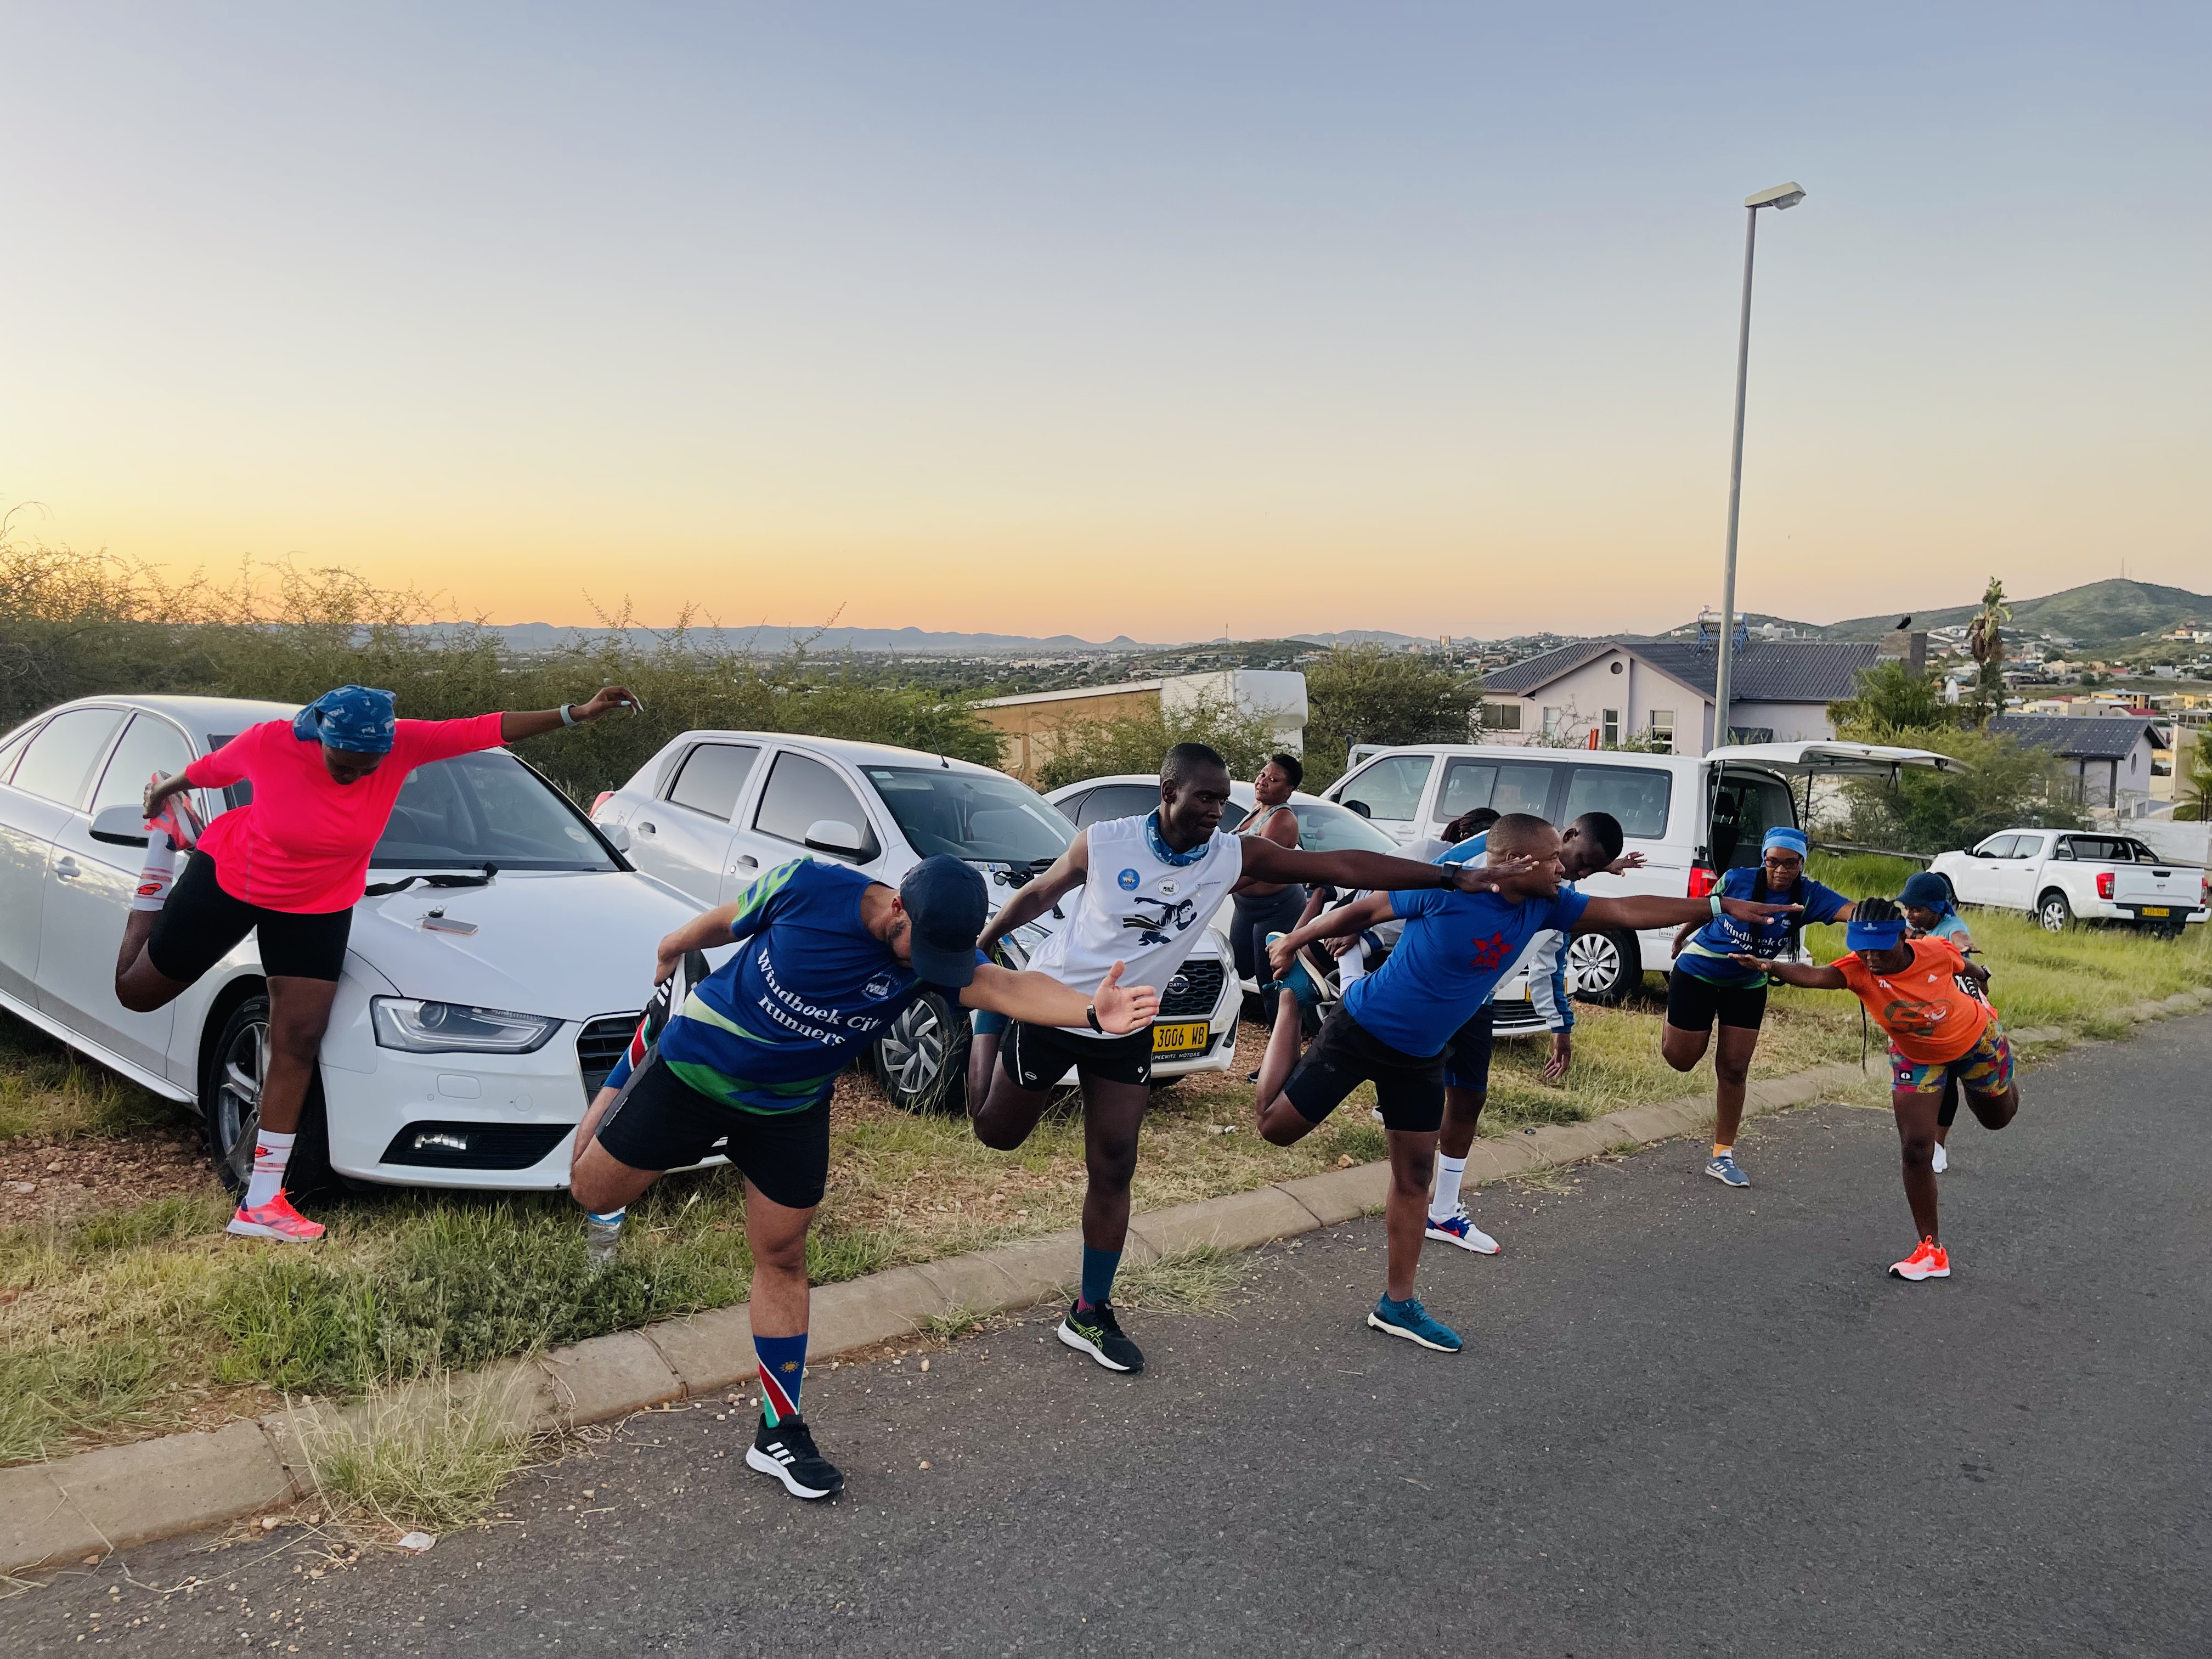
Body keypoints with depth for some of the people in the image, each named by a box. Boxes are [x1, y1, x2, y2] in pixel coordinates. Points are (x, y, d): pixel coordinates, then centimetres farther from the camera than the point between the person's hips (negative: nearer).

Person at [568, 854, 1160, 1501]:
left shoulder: (939, 949, -21)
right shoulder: (808, 887, -27)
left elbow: (1009, 987, -39)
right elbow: (723, 922, -7)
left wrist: (1092, 1010, -57)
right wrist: (668, 953, 10)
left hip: (789, 1108, 2)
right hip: (691, 1069, -1)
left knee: (782, 1258, 5)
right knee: (593, 1192, 12)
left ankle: (779, 1432, 17)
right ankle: (640, 1056, 40)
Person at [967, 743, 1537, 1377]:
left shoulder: (1234, 855, -15)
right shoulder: (1102, 843, -21)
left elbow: (1341, 866, -18)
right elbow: (1038, 895, -3)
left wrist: (1453, 878, -20)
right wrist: (978, 948, 7)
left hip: (1125, 1030, 3)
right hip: (1051, 1009, -2)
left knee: (1113, 1173, 3)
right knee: (997, 1134, 15)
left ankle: (1090, 1314, 17)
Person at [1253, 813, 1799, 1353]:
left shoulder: (1544, 905, -6)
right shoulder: (1446, 891, -26)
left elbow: (1627, 911, -3)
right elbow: (1365, 910, -13)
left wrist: (1722, 906, -4)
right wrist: (1297, 940, -4)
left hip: (1421, 1056, 6)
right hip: (1362, 1028, -6)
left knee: (1416, 1173, 9)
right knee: (1276, 1125, 0)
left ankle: (1398, 1305, 21)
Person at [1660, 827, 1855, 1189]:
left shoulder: (1809, 895, -17)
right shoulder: (1737, 880, -20)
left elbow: (1854, 912, -34)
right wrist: (1682, 937, 17)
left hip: (1748, 986, 2)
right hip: (1698, 973, -2)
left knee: (1734, 1070, 3)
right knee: (1680, 1059, 5)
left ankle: (1722, 1157, 14)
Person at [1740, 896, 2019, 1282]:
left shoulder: (1937, 952, -33)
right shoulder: (1859, 971, -34)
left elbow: (1965, 964, -7)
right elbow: (1814, 975, -56)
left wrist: (1981, 974, 17)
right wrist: (1771, 967, -77)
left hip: (1976, 1040, 0)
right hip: (1917, 1059, 0)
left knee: (1998, 1118, 24)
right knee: (1915, 1150, -9)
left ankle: (2005, 1086, 64)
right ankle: (1932, 1249, 6)